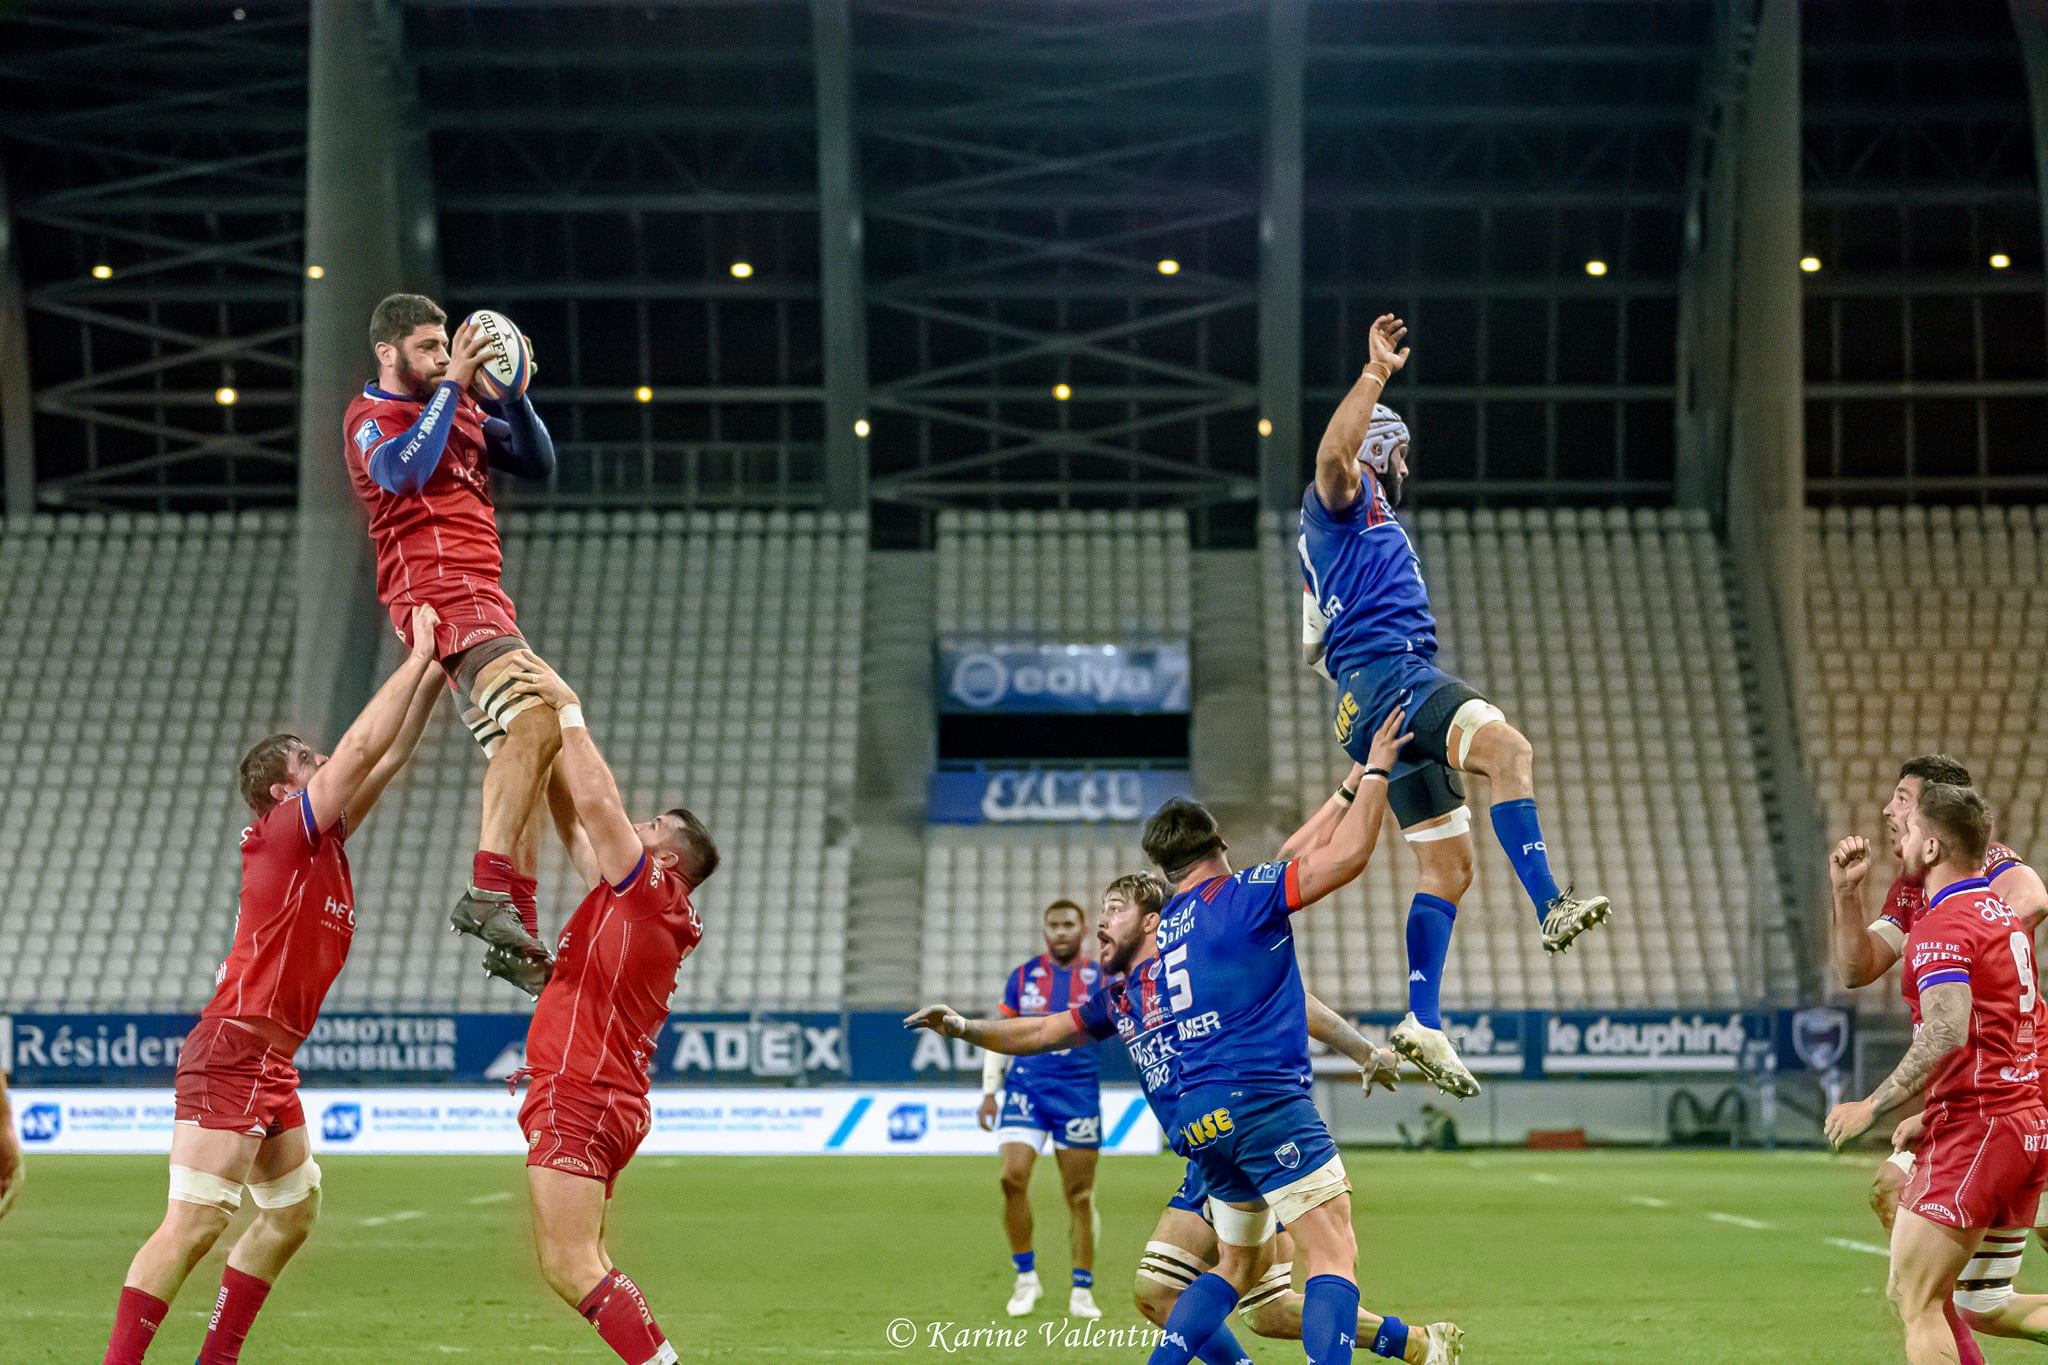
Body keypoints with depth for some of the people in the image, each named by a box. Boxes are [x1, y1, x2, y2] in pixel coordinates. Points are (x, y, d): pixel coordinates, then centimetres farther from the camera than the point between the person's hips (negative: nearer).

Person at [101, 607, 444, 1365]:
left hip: (269, 1060, 10)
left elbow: (388, 754, 21)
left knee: (292, 1212, 15)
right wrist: (419, 660, -6)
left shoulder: (323, 837, 15)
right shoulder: (285, 831, -8)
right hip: (233, 1049, -10)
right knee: (195, 1221, -14)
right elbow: (362, 746, -13)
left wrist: (434, 675, 17)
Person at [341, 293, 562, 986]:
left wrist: (513, 394, 4)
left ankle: (511, 927, 7)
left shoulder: (463, 410, 21)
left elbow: (538, 463, 19)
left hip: (480, 592, 9)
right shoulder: (371, 417, -1)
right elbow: (402, 471, -23)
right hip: (439, 589, -9)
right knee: (536, 719, -27)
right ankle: (489, 894, -32)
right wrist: (452, 385, -18)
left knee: (520, 754, 6)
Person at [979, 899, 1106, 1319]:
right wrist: (989, 1091, 7)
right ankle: (1025, 1277, 1)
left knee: (1080, 1194, 1)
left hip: (1078, 1092, -1)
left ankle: (1082, 1291, 12)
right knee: (1013, 1175, -15)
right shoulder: (1022, 977, 8)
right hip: (1025, 1088, 1)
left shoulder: (1099, 978, 4)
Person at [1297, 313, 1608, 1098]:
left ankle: (1423, 1022, 2)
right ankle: (1550, 906, -46)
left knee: (1448, 865, 6)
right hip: (1387, 676, -11)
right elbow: (1332, 453, -22)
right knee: (1509, 749, -32)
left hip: (1381, 704, 11)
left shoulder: (1366, 523, 33)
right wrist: (1376, 374, -23)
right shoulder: (1344, 500, 4)